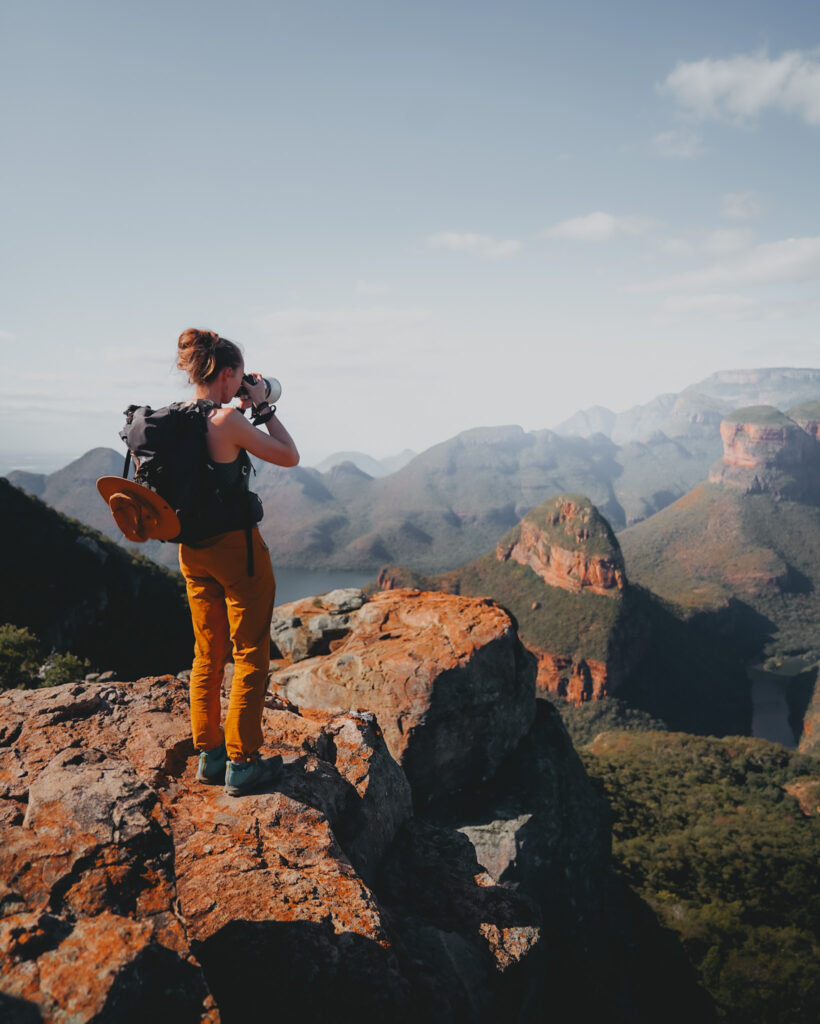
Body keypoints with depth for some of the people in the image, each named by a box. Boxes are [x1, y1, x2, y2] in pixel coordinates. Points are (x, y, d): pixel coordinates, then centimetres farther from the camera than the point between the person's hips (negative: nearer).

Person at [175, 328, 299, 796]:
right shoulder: (227, 420, -19)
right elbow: (290, 456, -10)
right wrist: (263, 407, -3)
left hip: (193, 550, 8)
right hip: (236, 547, -8)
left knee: (208, 655, 17)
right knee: (251, 656, 4)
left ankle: (209, 754, 26)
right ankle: (241, 762, 10)